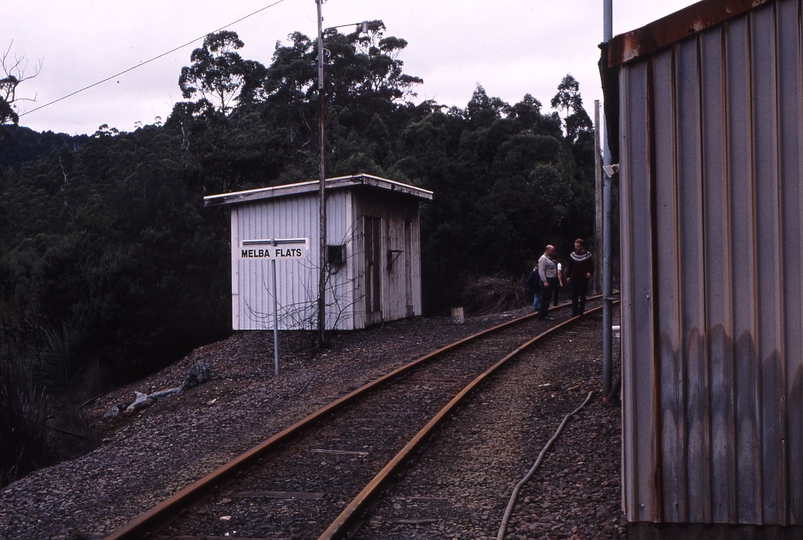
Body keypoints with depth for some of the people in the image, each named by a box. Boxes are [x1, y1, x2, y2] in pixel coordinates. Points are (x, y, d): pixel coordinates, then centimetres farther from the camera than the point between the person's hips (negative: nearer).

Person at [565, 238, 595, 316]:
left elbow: (591, 266, 4)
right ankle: (574, 312, 2)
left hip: (584, 279, -2)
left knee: (583, 296, 4)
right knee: (574, 296, 1)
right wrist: (568, 276, 2)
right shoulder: (572, 255, 7)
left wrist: (590, 273, -14)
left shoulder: (588, 255, -1)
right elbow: (569, 267, 11)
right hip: (574, 279, 2)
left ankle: (581, 310, 10)